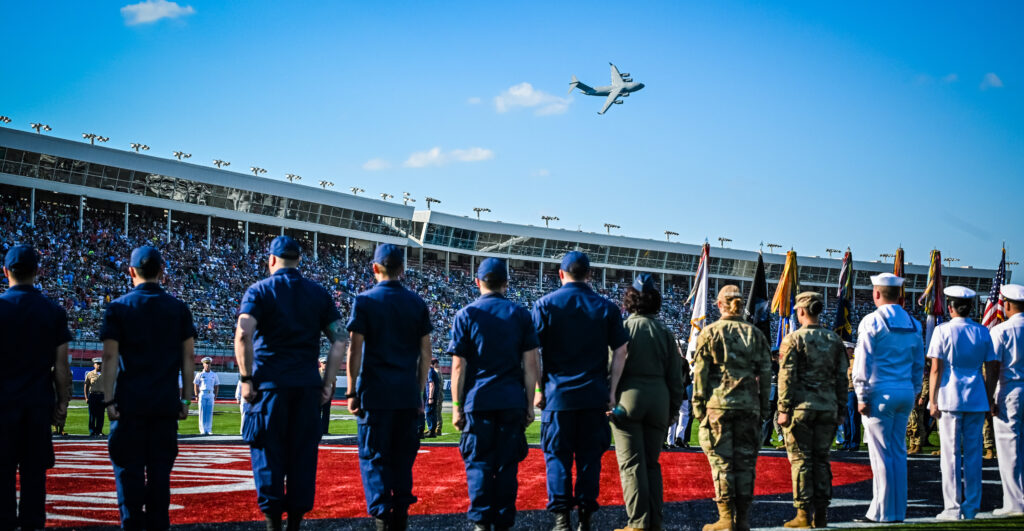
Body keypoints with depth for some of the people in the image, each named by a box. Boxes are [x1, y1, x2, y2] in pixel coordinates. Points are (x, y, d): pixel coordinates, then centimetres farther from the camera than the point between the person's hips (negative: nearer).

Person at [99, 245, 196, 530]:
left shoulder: (119, 307, -1)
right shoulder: (178, 308, 5)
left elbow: (110, 355, -6)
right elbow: (189, 356, 4)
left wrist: (109, 399, -5)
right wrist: (186, 398, 9)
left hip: (130, 401, -2)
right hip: (166, 402, 2)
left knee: (129, 469, 3)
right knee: (160, 469, 8)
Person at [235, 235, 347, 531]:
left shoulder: (260, 290, 1)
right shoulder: (318, 294, 11)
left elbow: (243, 333, -13)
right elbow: (339, 339, 4)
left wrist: (246, 378, -8)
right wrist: (327, 382, 6)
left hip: (270, 384, -3)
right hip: (307, 385, 3)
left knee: (268, 452, 2)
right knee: (303, 454, 6)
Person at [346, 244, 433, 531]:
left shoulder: (365, 301, -3)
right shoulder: (417, 303, 8)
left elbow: (355, 349, -7)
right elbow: (425, 353, 7)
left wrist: (352, 392, -3)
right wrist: (419, 392, 14)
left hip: (375, 393, -3)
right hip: (408, 395, 4)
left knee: (373, 458, 0)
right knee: (403, 459, 10)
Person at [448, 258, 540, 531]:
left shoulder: (466, 315, 1)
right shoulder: (521, 315, 6)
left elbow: (458, 366, -2)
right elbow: (531, 364, 3)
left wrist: (456, 406, 2)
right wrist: (530, 405, 8)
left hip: (478, 401, -1)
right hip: (513, 401, 2)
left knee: (478, 464, 3)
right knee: (507, 464, 6)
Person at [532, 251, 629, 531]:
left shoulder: (545, 305, 0)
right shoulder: (606, 307, 5)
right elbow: (620, 352, 2)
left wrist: (538, 389, 3)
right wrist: (611, 391, 7)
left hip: (558, 394, -1)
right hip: (594, 397, 2)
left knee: (558, 456, 4)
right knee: (589, 456, 6)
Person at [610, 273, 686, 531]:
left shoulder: (623, 328, -5)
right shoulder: (665, 332, 8)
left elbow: (612, 368, -8)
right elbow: (675, 375, 9)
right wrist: (674, 408, 16)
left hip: (628, 397, -4)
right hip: (658, 400, 4)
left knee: (632, 464, -2)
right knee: (652, 463, 13)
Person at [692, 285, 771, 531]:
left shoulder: (709, 333, 1)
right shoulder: (756, 334, 9)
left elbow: (700, 373, -2)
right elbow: (765, 374, 8)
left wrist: (698, 406, 3)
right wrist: (764, 407, 13)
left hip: (718, 403, -3)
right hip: (749, 406, 3)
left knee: (721, 462, 0)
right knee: (745, 461, 6)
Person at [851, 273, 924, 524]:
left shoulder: (872, 321, -8)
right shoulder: (913, 324, 12)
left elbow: (863, 362, -11)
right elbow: (919, 364, 15)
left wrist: (862, 396, -7)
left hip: (881, 393, -6)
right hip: (905, 394, 6)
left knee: (881, 455, -3)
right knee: (899, 453, 11)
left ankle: (882, 512, -2)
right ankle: (898, 511, 14)